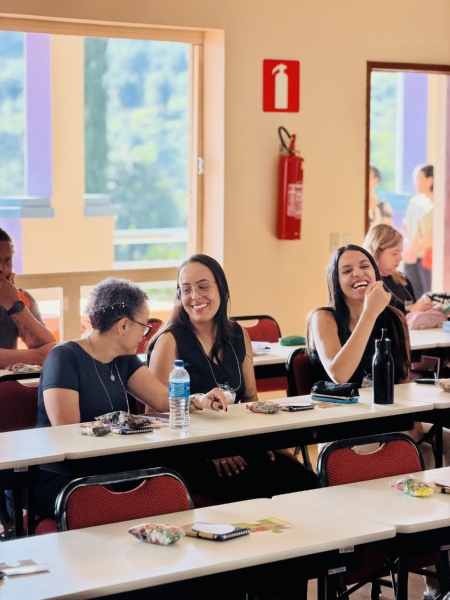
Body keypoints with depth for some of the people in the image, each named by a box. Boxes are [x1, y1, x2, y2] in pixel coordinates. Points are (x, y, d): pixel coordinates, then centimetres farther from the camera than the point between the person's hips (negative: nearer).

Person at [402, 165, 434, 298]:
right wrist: (409, 242, -2)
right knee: (413, 296, 7)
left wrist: (416, 246, -16)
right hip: (411, 256, 7)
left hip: (428, 256, -7)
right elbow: (406, 226, 17)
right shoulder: (415, 201, 12)